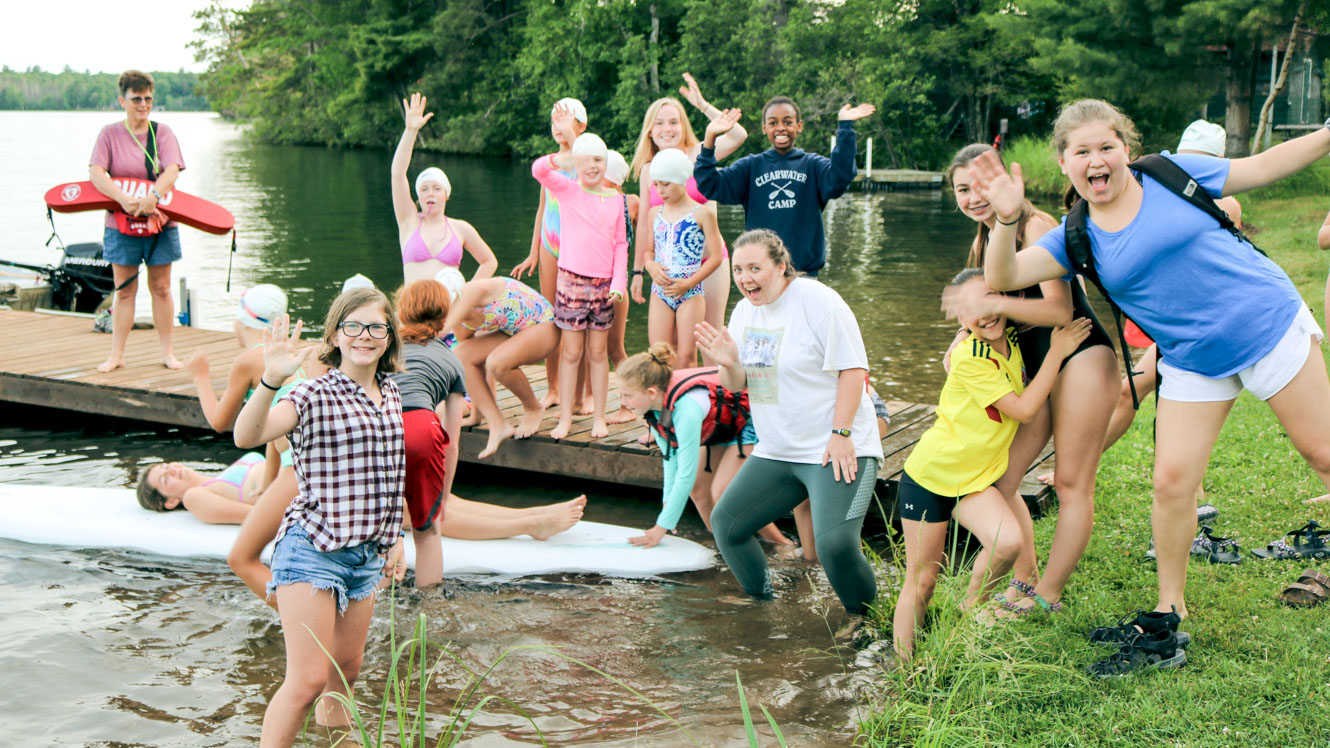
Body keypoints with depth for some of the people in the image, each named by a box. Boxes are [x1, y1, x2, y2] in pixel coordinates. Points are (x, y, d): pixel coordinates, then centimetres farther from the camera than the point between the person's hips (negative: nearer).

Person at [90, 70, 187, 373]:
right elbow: (95, 172, -12)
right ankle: (116, 354, 11)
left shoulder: (163, 132, 2)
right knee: (124, 291, 4)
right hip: (121, 224, 0)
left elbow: (172, 170, -13)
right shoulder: (110, 134, 1)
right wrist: (122, 198, -28)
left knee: (161, 288, 6)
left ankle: (167, 352, 15)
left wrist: (153, 195, -32)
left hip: (160, 222, 0)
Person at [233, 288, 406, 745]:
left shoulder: (391, 394, 9)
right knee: (308, 678, -9)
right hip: (312, 549, -6)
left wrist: (395, 537, 23)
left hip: (367, 553, 6)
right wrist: (271, 379, -44)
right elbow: (246, 437, -30)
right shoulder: (314, 396, -12)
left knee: (346, 667, 19)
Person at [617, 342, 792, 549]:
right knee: (698, 486, 0)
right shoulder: (654, 403, -15)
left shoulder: (686, 408, -39)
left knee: (722, 494, -14)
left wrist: (661, 527, -29)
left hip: (750, 422, -8)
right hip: (719, 427, 8)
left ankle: (777, 541, 3)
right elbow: (671, 457, -2)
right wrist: (667, 502, -4)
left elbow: (686, 474, -34)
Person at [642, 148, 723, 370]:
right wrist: (650, 265, -7)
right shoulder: (655, 214, 11)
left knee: (686, 358, -4)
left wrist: (688, 283, -13)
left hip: (690, 293, -4)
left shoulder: (702, 213, -3)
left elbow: (715, 257, -6)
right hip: (660, 293, 4)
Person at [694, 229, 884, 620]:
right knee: (725, 523, 8)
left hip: (834, 450, -8)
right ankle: (764, 605, 26)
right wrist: (729, 364, -12)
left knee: (835, 542, -22)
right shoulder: (743, 311, 9)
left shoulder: (817, 301, -13)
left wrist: (841, 434, -20)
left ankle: (866, 619, 3)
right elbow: (737, 385, 11)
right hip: (775, 452, 8)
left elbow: (853, 369, -14)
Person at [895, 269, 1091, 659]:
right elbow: (1024, 410, -22)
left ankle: (969, 611, 2)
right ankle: (904, 666, 14)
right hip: (929, 475, -5)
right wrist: (1056, 352, -18)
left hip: (976, 479, 5)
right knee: (921, 580, 0)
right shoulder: (969, 358, -22)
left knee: (1010, 541, -23)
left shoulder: (1013, 340, -2)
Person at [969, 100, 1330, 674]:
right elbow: (1003, 278, -13)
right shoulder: (1076, 238, -2)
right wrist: (1007, 219, -30)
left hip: (1268, 324, -2)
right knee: (1172, 482, -3)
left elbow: (1263, 166, 5)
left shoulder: (1172, 175, -6)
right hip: (1193, 363, 2)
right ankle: (1167, 621, 12)